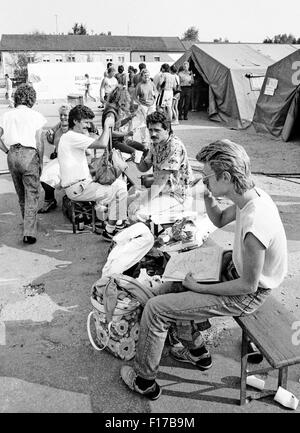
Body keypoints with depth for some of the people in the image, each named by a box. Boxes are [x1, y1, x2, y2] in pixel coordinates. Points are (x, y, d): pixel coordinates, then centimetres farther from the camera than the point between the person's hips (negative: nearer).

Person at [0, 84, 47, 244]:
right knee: (32, 194, -1)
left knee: (21, 193, 19)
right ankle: (29, 232, -7)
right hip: (29, 154, -4)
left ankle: (28, 223, 36)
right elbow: (38, 143, -3)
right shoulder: (36, 116, 1)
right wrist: (41, 162, 5)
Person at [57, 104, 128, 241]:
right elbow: (102, 144, -24)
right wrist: (106, 126, -11)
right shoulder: (72, 136, -14)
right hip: (77, 188, -11)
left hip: (83, 183, 11)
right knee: (120, 189, -12)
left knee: (119, 183, 9)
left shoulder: (67, 137, 20)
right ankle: (109, 231, -3)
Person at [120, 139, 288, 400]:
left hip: (246, 296, -9)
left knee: (156, 308, -9)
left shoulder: (254, 226, -37)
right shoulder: (252, 193, -9)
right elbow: (220, 220, 10)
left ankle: (145, 381, 14)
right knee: (169, 287, 17)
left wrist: (200, 288, -15)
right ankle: (198, 352, 32)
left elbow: (248, 285, -25)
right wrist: (208, 197, -10)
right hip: (237, 270, 9)